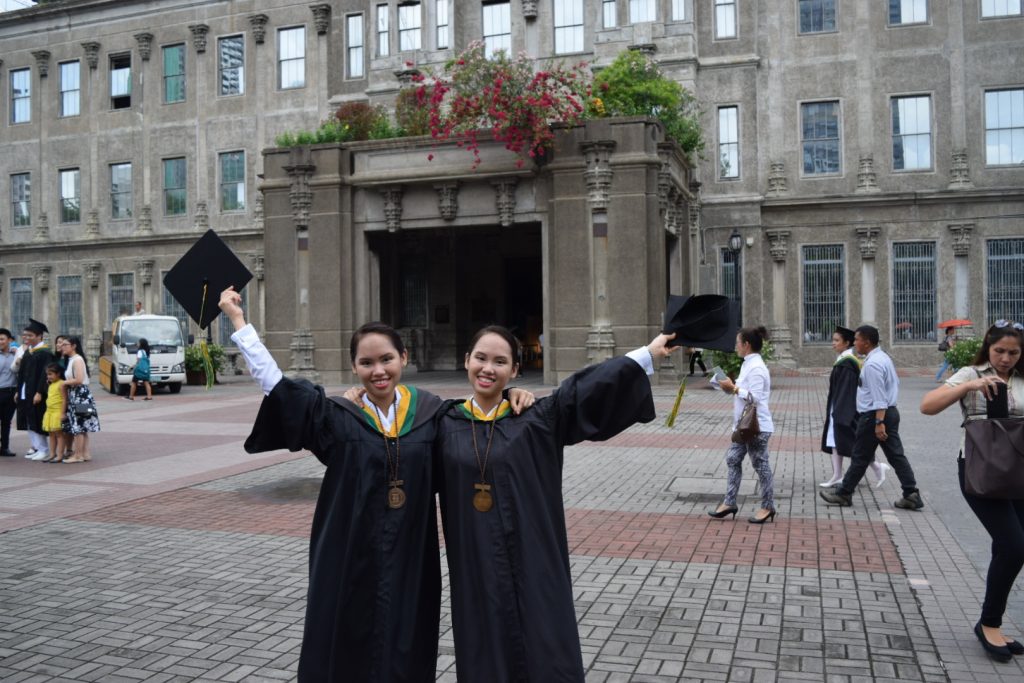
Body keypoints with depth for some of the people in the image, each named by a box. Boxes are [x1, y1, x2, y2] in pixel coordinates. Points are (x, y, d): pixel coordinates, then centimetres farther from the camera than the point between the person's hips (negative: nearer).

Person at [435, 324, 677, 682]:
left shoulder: (536, 418, -1)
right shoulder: (445, 423, 3)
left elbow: (589, 387, -7)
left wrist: (648, 353, -11)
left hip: (533, 565, -1)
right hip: (476, 569, 1)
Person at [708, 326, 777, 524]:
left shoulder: (756, 368, -19)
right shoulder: (748, 365, 12)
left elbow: (755, 397, -25)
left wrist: (733, 388, -19)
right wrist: (731, 388, 4)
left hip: (757, 426, -10)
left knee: (761, 465, 1)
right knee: (733, 460, 12)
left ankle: (768, 507, 13)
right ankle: (729, 502, 19)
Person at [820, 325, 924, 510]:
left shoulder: (872, 364, -19)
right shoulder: (883, 357, 12)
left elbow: (879, 397, -24)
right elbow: (895, 383, 20)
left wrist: (879, 422, -25)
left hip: (874, 415, -10)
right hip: (891, 411, 10)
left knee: (860, 458, 2)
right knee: (896, 455, 9)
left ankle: (843, 494, 14)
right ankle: (912, 495, 7)